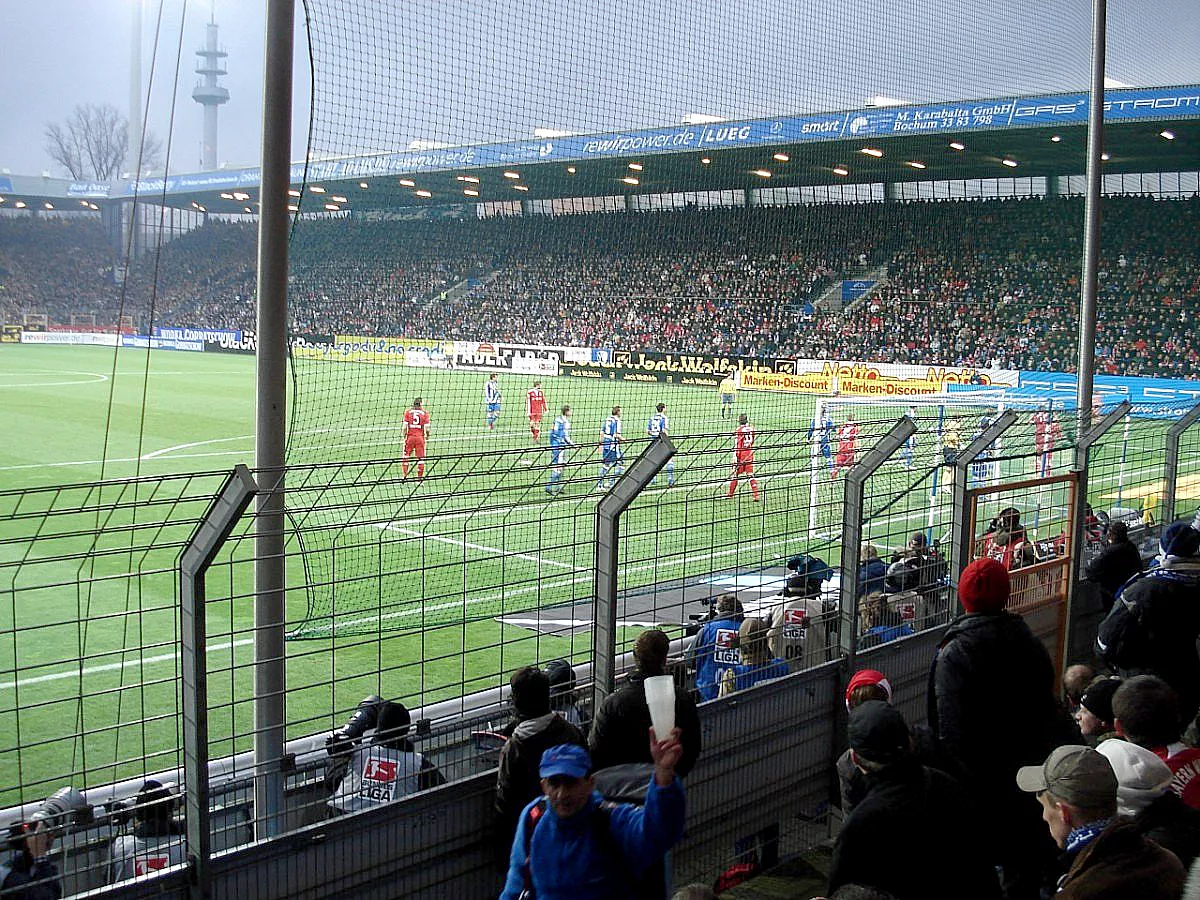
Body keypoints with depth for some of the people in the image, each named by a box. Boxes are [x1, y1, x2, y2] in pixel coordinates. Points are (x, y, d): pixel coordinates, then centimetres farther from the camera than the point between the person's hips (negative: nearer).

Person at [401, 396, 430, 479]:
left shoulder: (408, 412, 0)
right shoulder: (424, 413, -1)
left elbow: (405, 427, -4)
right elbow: (427, 429, -4)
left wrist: (404, 437, 7)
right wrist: (427, 435, 15)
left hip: (410, 437, 0)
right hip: (420, 437, 0)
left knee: (406, 457, 11)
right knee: (421, 458, 7)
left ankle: (405, 476, 8)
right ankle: (419, 478, 7)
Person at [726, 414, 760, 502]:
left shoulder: (739, 431, -13)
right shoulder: (751, 429, 2)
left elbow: (737, 446, -14)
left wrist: (735, 458, -12)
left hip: (741, 455, -4)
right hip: (750, 454, 4)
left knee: (736, 474, 7)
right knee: (751, 475, 6)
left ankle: (730, 494, 18)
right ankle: (756, 495, -1)